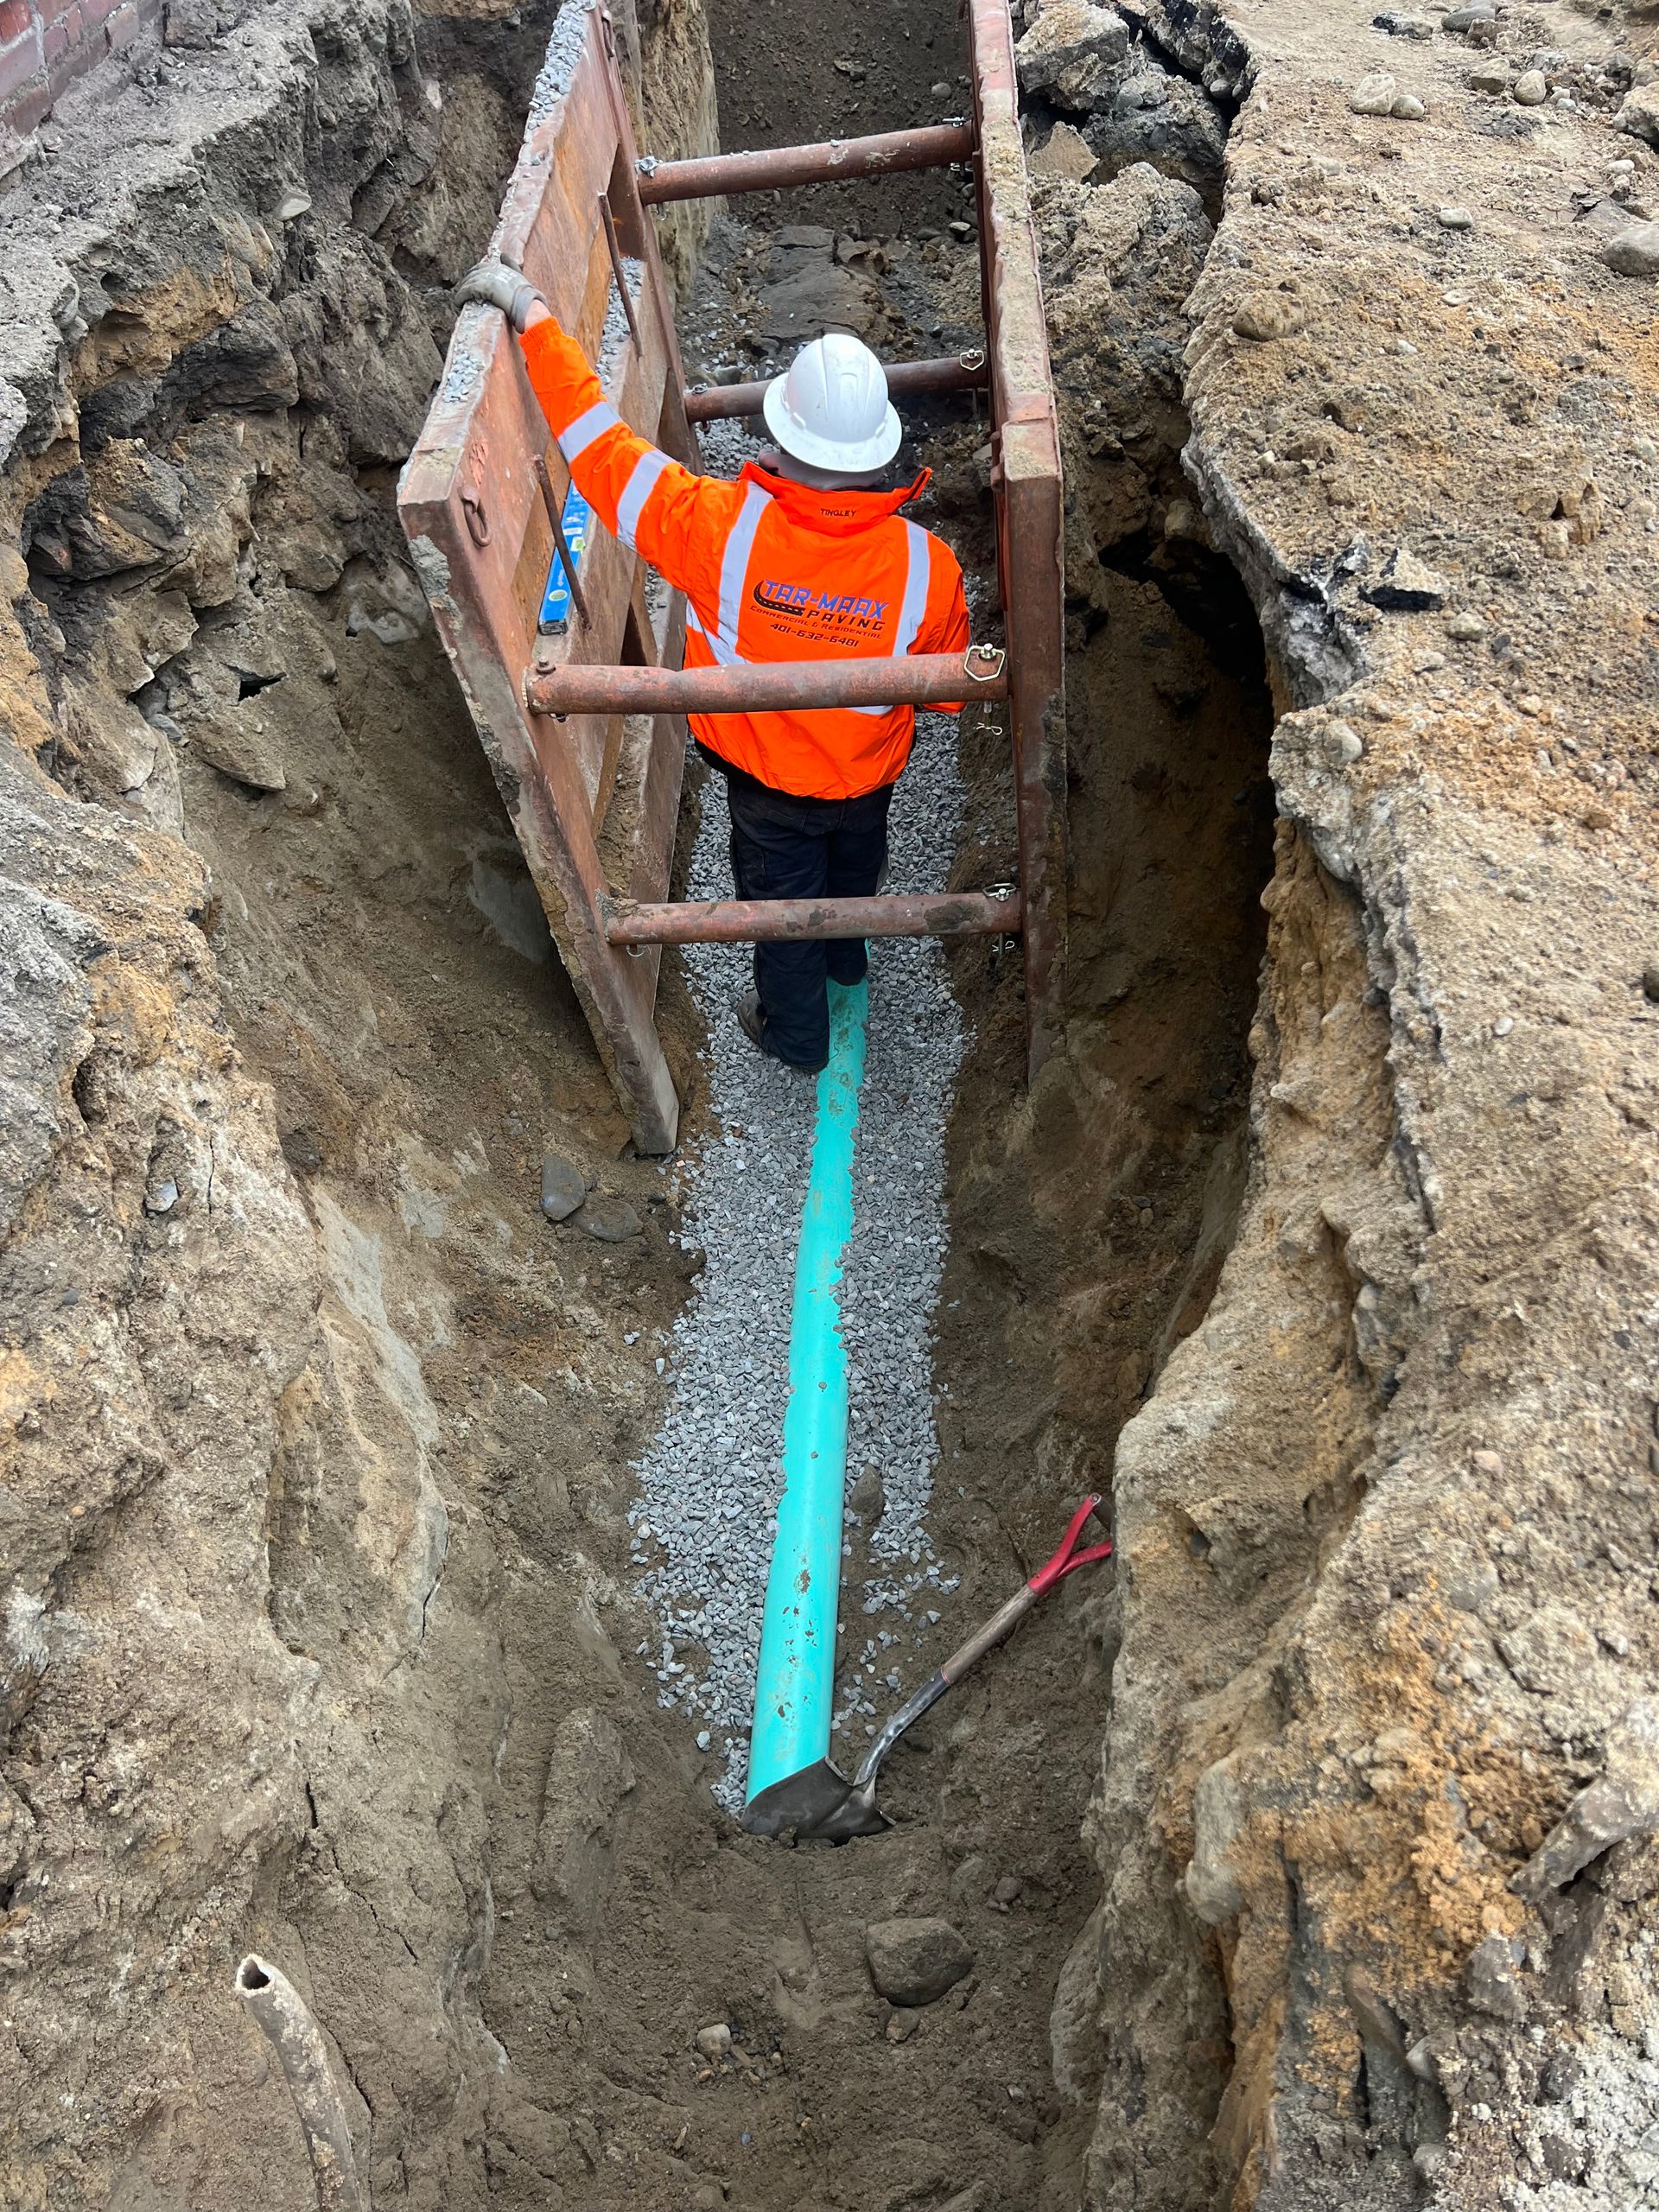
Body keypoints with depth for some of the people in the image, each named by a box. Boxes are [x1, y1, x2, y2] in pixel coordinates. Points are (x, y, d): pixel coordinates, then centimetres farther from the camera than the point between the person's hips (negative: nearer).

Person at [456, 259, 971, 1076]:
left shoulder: (720, 528, -36)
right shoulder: (927, 565, -29)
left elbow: (598, 444, -29)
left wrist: (529, 309, -19)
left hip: (765, 779, -1)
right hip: (869, 776, 2)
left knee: (780, 897, 26)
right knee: (853, 869, 34)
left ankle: (796, 1031, 51)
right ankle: (845, 962, 66)